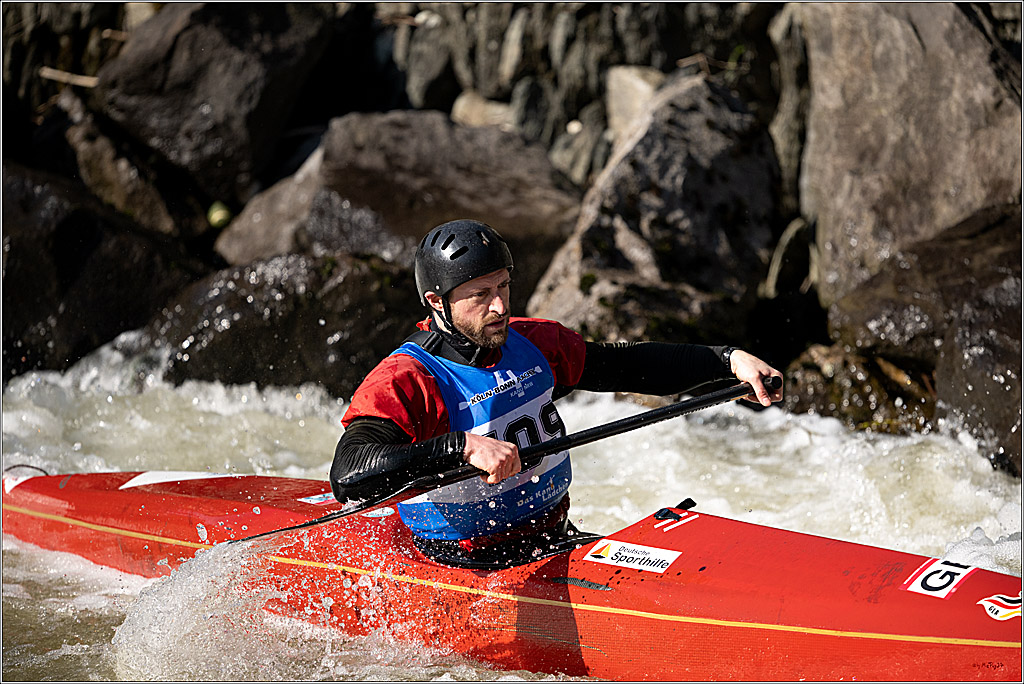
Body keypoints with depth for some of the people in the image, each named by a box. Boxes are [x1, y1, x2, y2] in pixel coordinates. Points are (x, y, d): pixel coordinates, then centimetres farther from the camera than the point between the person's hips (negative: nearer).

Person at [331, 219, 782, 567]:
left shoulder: (533, 344, 6)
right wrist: (462, 446, -40)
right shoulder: (404, 381, -16)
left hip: (559, 543, 7)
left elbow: (628, 365, 17)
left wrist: (729, 361, 8)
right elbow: (348, 476, -32)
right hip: (468, 573, -7)